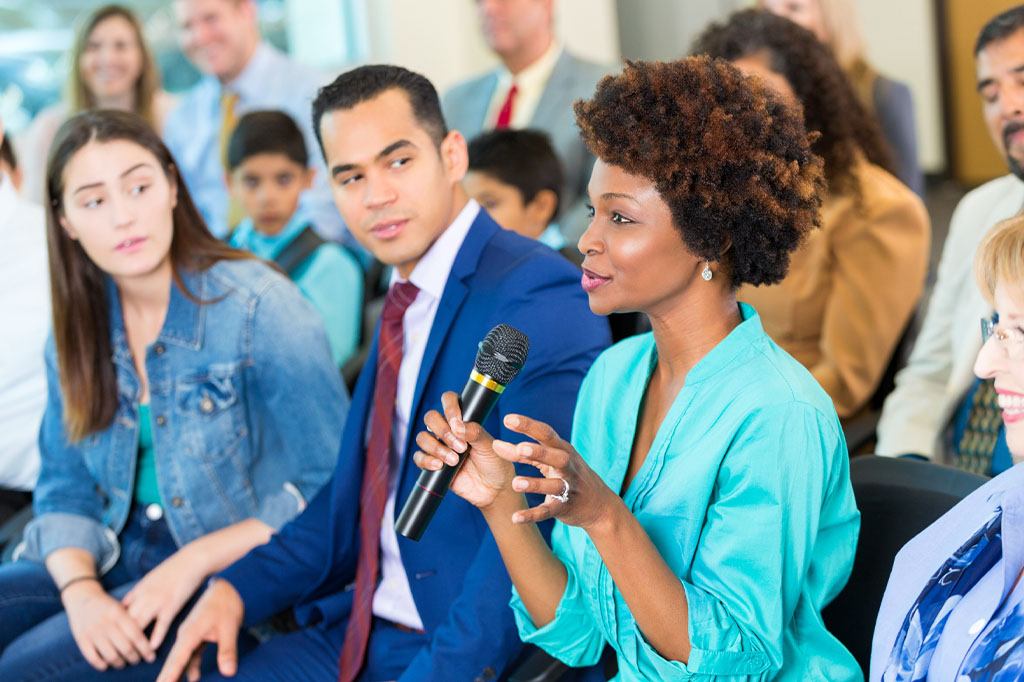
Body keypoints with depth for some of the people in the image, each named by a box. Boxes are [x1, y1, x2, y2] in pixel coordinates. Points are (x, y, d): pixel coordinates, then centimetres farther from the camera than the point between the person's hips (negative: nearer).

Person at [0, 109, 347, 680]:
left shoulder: (259, 307, -13)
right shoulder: (79, 327, 5)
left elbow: (333, 489, -13)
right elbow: (65, 491, 9)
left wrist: (196, 560, -18)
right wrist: (80, 589, -11)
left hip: (236, 575, -6)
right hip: (111, 562, 6)